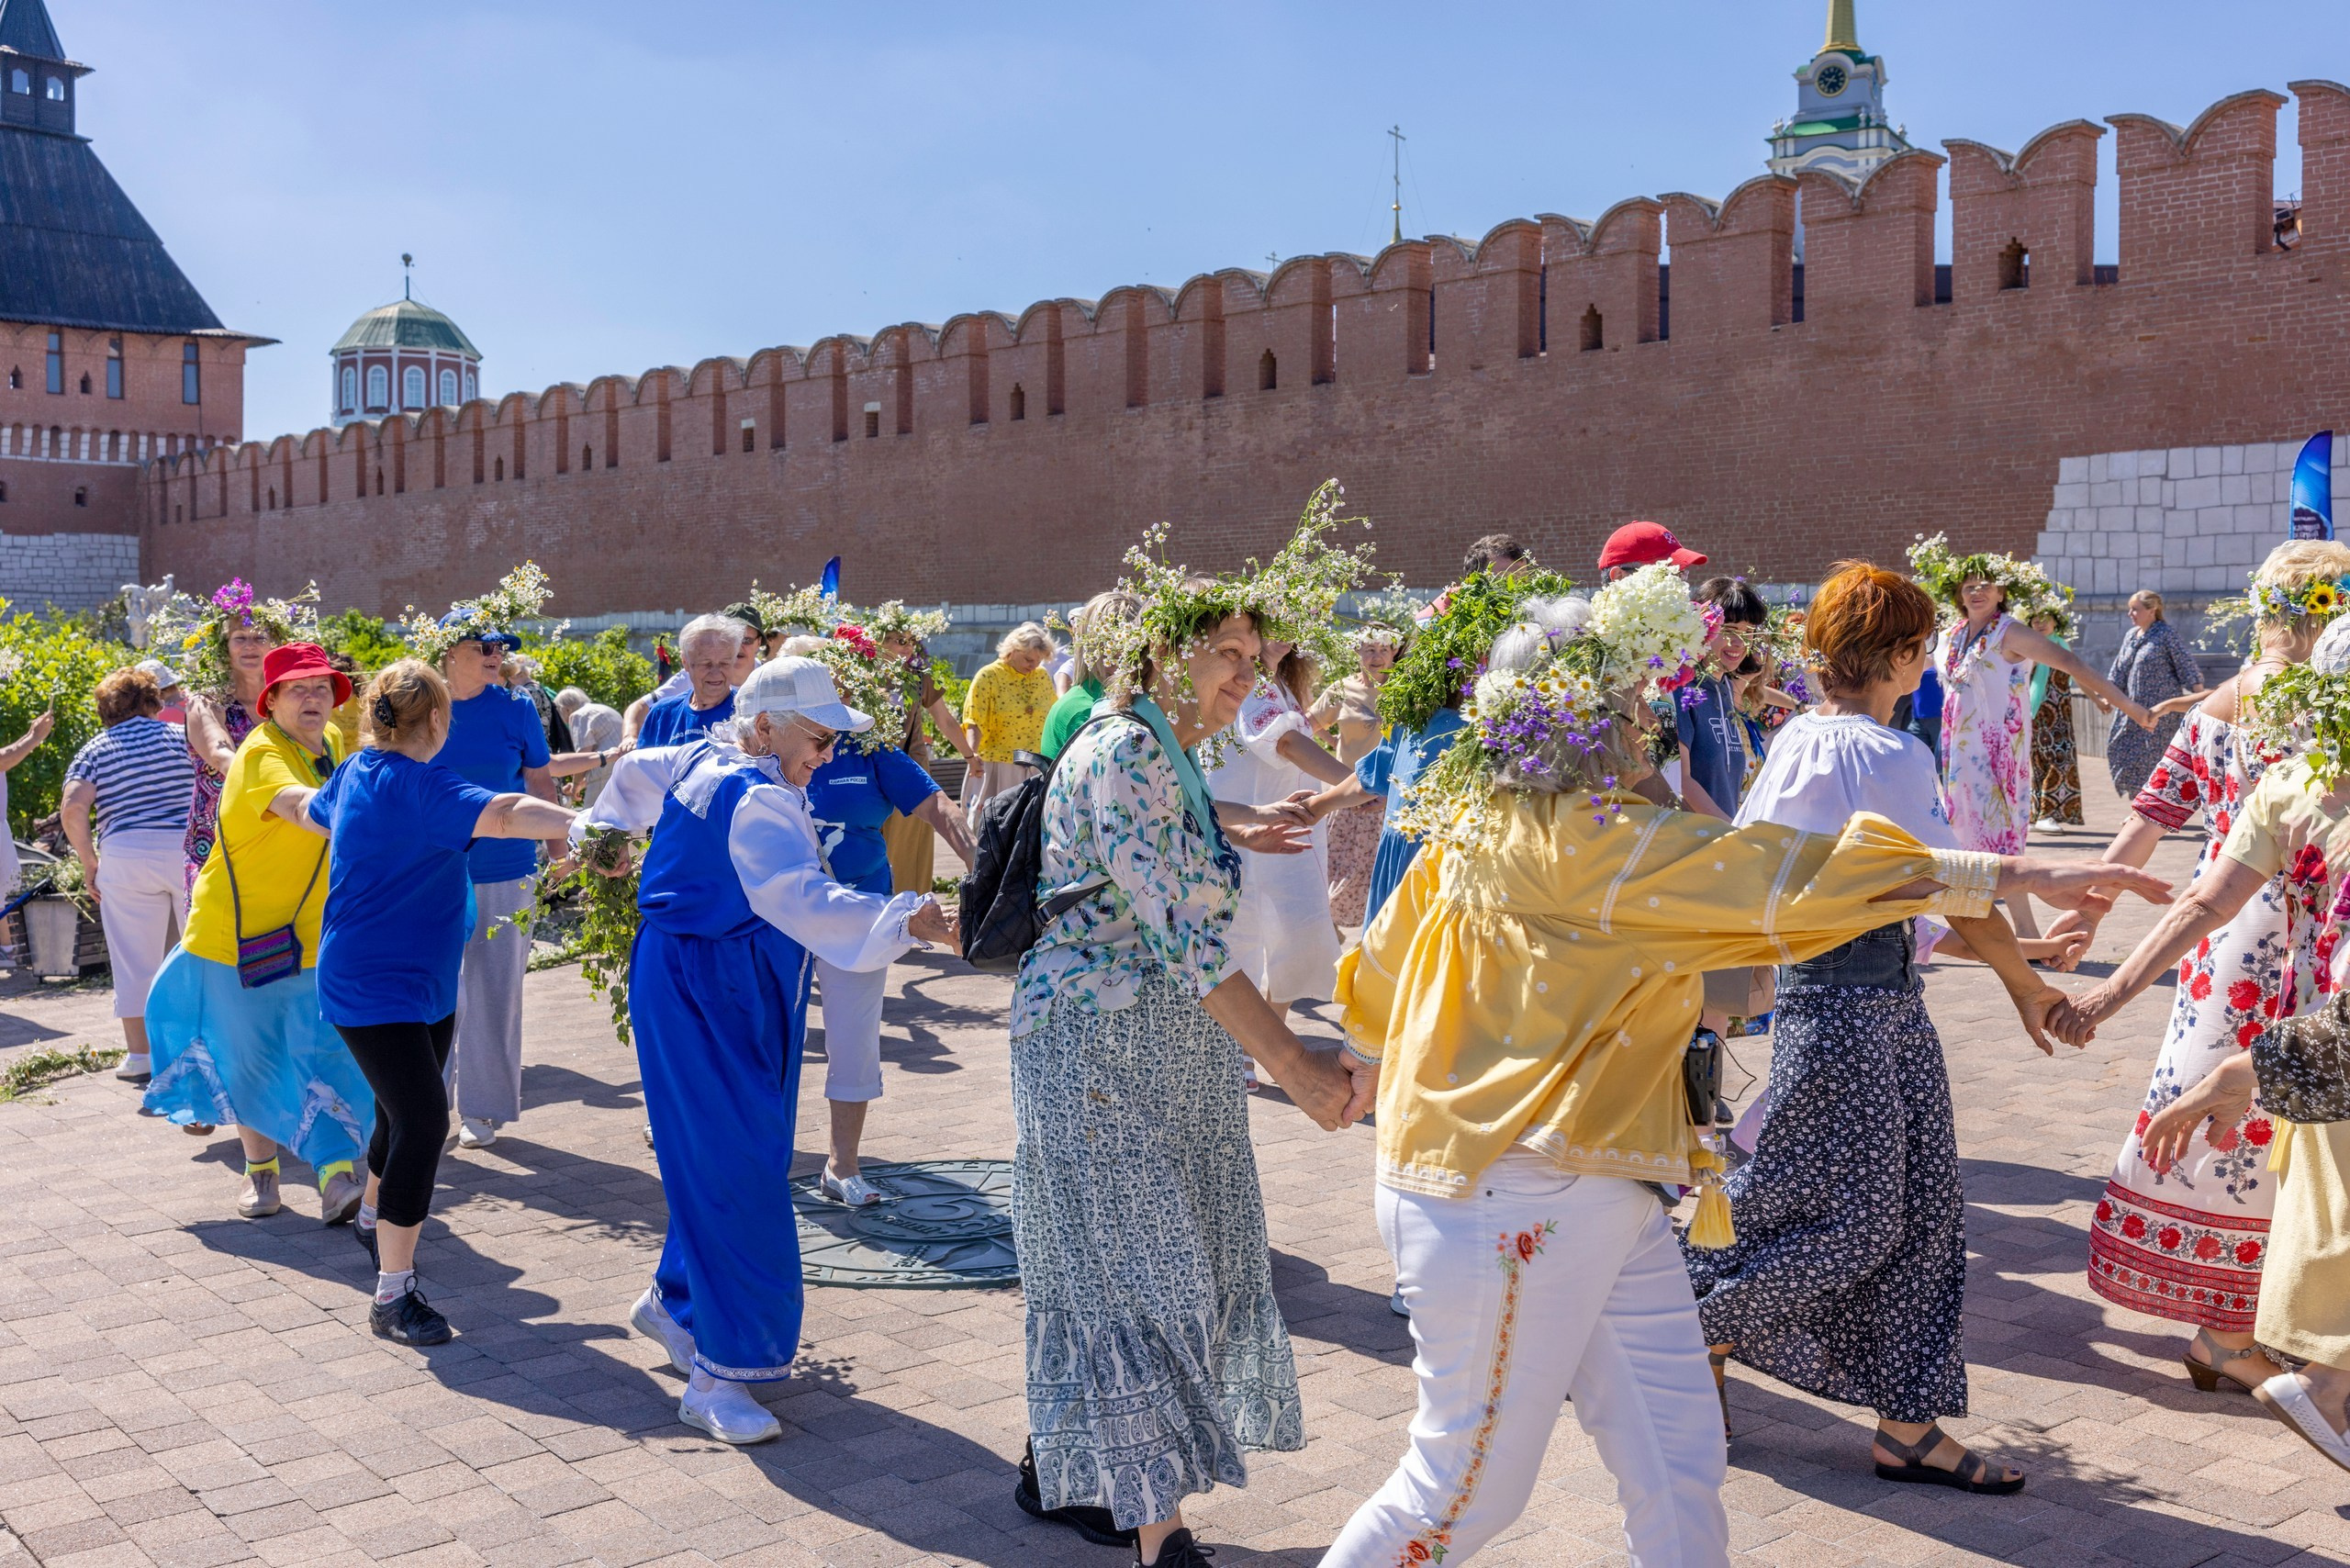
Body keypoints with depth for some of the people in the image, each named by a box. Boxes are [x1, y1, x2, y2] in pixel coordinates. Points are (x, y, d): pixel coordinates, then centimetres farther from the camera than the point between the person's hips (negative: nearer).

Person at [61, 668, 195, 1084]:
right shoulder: (179, 735, 6)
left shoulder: (94, 750, 7)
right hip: (189, 852, 0)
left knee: (135, 959, 7)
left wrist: (89, 862, 2)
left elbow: (73, 808, -7)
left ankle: (139, 1054, 10)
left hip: (125, 859, 1)